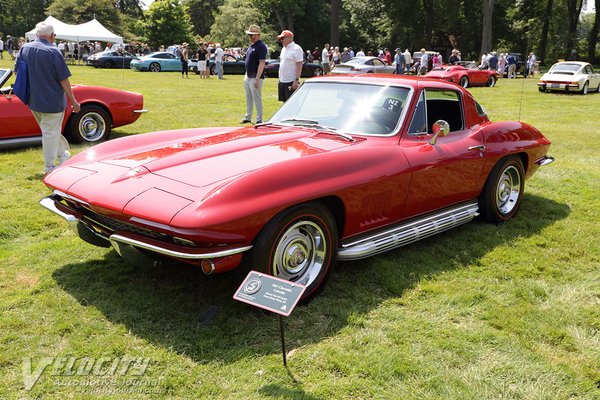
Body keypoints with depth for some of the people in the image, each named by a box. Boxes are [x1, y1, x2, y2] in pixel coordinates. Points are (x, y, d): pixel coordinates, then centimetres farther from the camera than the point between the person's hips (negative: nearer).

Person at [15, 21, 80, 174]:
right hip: (51, 101, -6)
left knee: (49, 130, 24)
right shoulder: (53, 51, -17)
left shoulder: (24, 49, 1)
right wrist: (73, 101, -9)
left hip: (33, 100, 7)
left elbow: (17, 72, 10)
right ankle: (49, 167, 12)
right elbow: (63, 80, -16)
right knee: (51, 133, 4)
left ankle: (63, 154, 39)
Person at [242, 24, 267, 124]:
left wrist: (257, 79, -24)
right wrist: (246, 75, 19)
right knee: (248, 99, 16)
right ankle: (248, 117, 25)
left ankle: (259, 120, 2)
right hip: (248, 77, 9)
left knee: (257, 99, -4)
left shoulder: (261, 46, -14)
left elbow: (262, 63, -20)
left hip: (255, 78, -9)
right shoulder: (251, 45, 15)